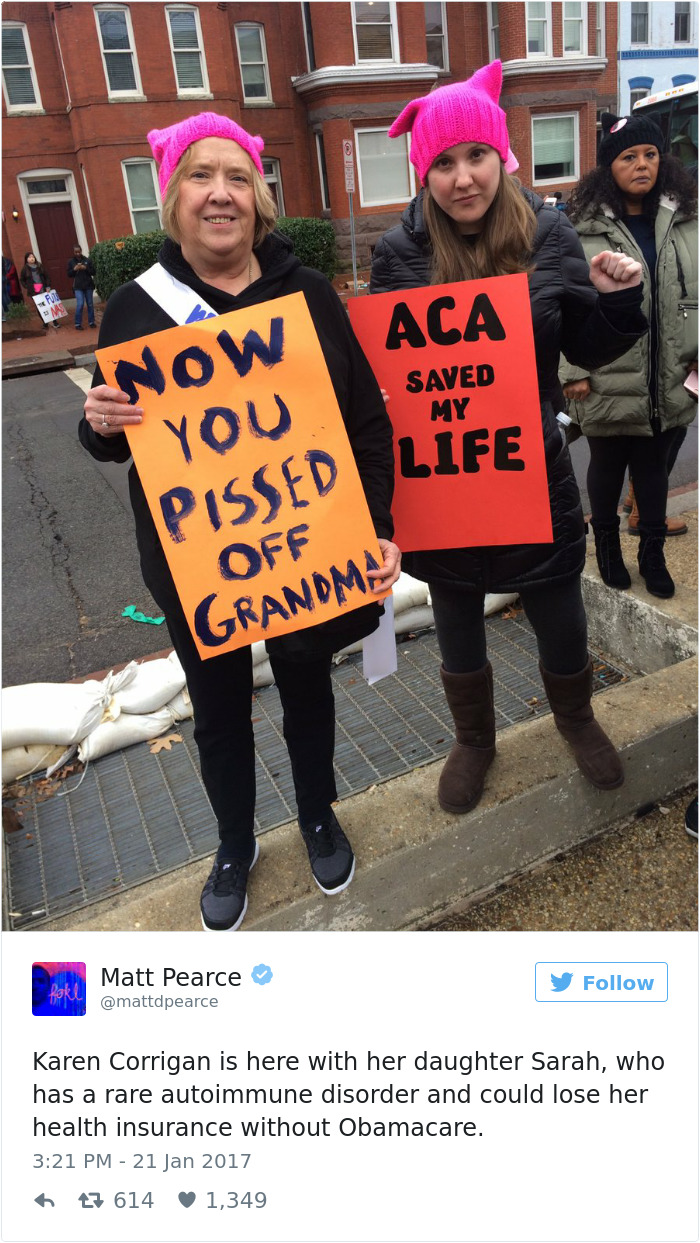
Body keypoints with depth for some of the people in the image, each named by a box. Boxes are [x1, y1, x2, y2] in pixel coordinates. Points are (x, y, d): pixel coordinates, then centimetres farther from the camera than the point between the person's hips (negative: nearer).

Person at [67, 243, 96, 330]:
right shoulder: (71, 262, 5)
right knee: (80, 304, -10)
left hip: (88, 285, 1)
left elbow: (93, 272, 1)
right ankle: (78, 324, -3)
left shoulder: (88, 260, 3)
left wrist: (85, 268, -15)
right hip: (78, 287, -1)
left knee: (90, 304, 6)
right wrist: (74, 269, -12)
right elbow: (68, 274, 6)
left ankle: (91, 322, 17)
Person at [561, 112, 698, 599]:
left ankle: (653, 553, 27)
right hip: (609, 382, -3)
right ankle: (607, 545, 35)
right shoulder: (584, 228, -5)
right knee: (608, 467, 14)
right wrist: (574, 371, -12)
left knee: (655, 468, 11)